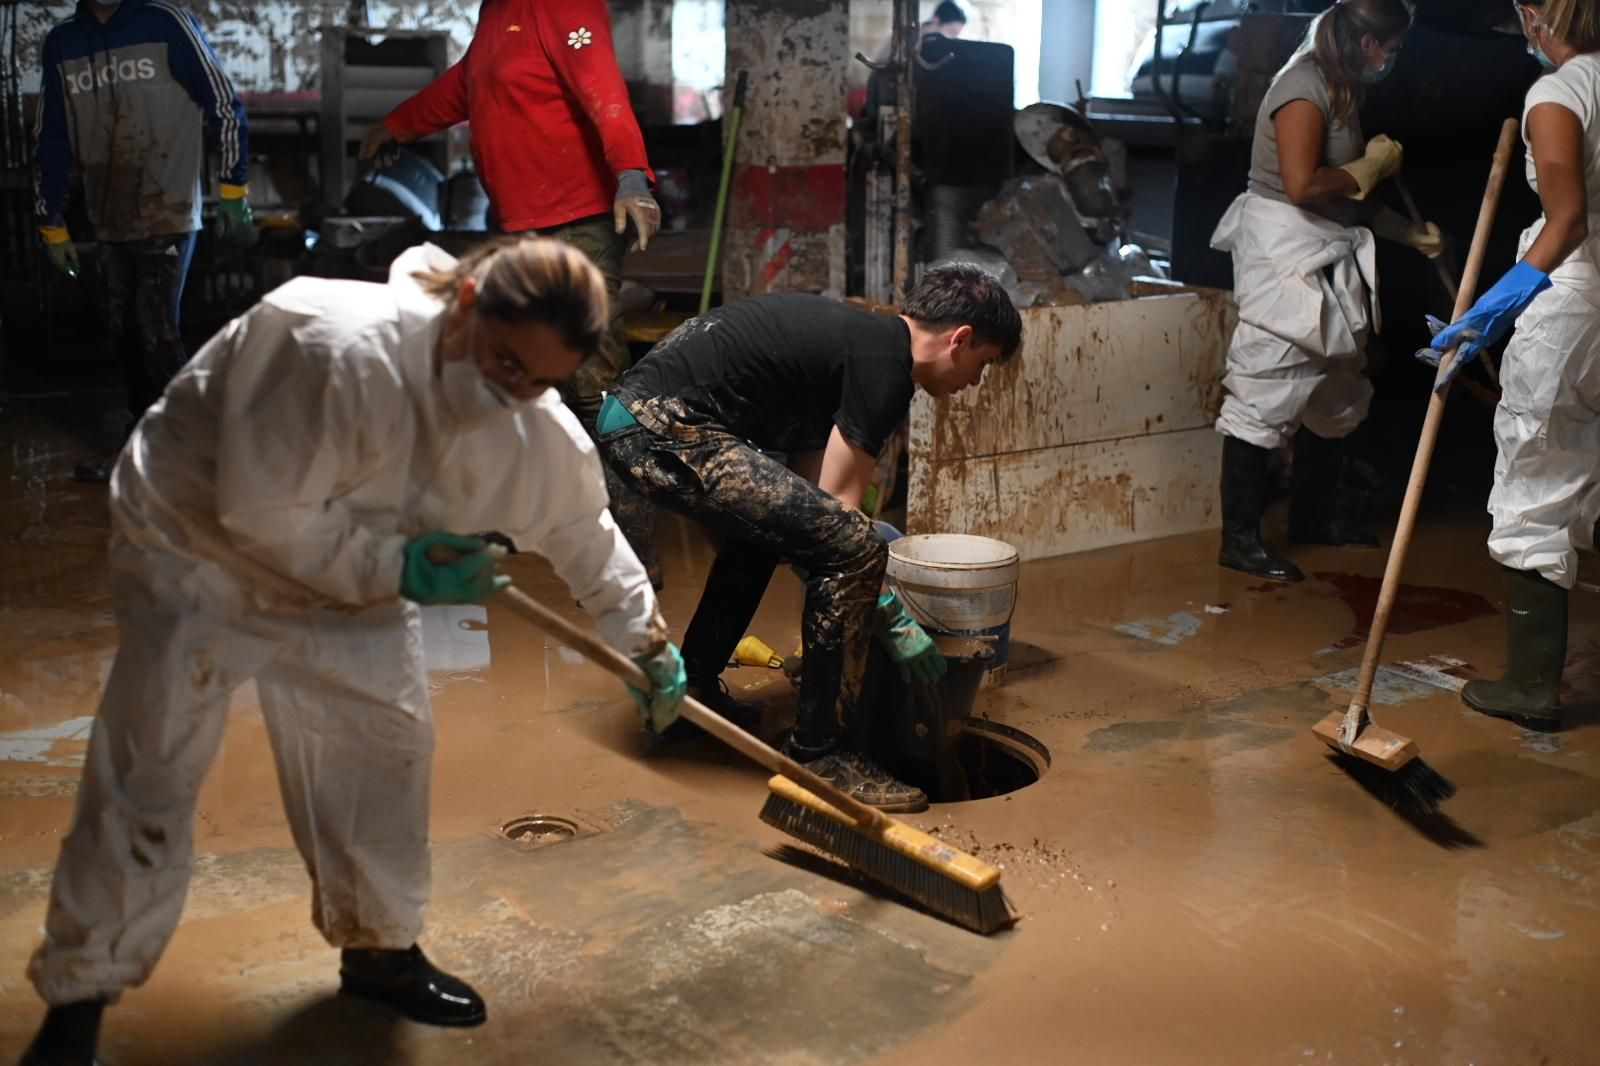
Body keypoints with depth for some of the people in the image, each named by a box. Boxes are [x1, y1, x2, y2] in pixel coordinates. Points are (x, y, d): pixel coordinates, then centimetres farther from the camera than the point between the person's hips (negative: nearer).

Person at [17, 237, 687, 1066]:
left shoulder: (535, 426, -17)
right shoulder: (340, 349, -38)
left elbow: (584, 529, 2)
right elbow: (261, 512, -32)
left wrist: (646, 640, 12)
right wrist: (397, 570, -28)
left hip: (350, 564, 6)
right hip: (199, 542, -6)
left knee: (385, 735, 6)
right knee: (148, 770, -5)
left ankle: (379, 949, 27)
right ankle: (77, 997, 11)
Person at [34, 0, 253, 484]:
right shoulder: (61, 43, 8)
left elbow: (223, 105, -3)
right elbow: (51, 140, 13)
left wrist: (233, 190, -5)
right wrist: (52, 225, 13)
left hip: (168, 217, -5)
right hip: (109, 224, 5)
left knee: (157, 332, -9)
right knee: (125, 332, 8)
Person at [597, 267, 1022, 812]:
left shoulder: (856, 336, 22)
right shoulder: (885, 364, -6)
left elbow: (809, 489, 22)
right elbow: (835, 505, -7)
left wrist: (866, 533, 32)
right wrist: (892, 620, 1)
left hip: (629, 418, 11)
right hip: (667, 433, -11)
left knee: (768, 522, 33)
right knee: (852, 550, -12)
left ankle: (691, 685, 37)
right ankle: (822, 752, -1)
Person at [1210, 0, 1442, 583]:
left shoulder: (1342, 92, 15)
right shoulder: (1305, 88, -15)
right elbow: (1302, 185, -25)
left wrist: (1411, 233, 18)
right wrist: (1370, 166, -10)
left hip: (1329, 261, 10)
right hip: (1285, 255, -10)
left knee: (1335, 387, 17)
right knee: (1266, 394, -8)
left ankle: (1315, 514, 31)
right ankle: (1240, 538, -3)